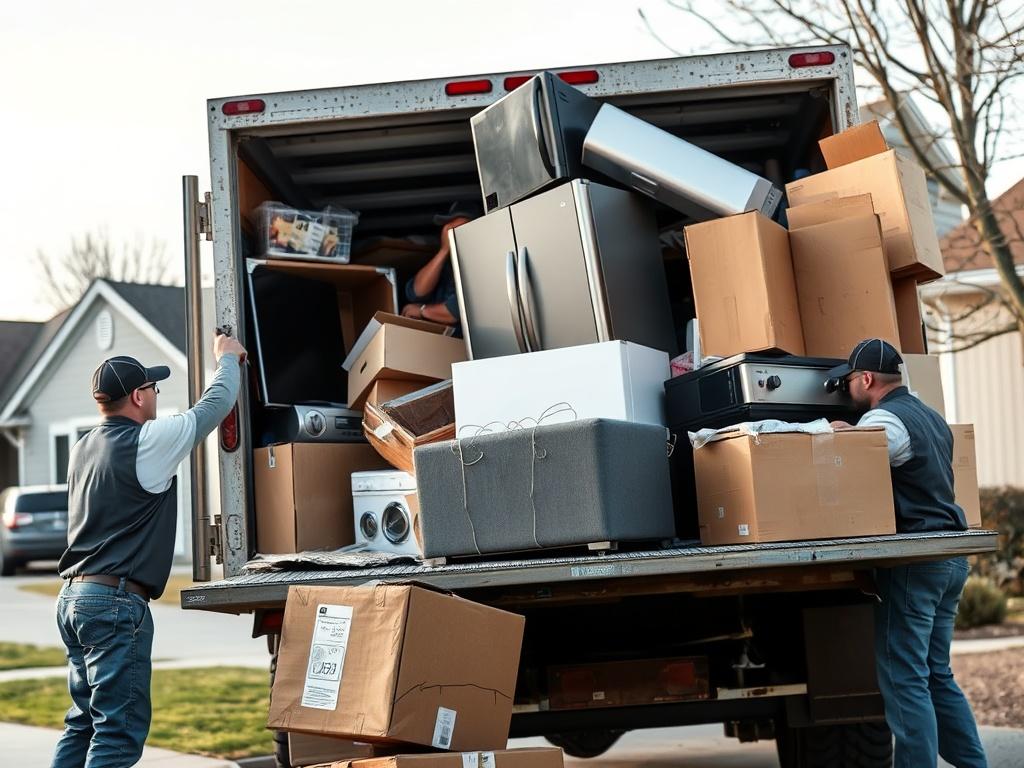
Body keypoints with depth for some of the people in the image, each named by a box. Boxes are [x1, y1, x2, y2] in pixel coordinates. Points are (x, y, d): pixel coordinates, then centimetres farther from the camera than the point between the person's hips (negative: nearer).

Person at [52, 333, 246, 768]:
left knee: (84, 722, 14)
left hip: (74, 597, 9)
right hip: (117, 602, -9)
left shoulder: (83, 450, 13)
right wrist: (227, 359, 18)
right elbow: (215, 405, -1)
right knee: (120, 728, -9)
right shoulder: (147, 442, -11)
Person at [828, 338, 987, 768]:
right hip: (950, 556, 10)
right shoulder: (932, 418, 19)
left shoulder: (885, 420, -11)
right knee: (937, 675, 15)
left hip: (913, 559, -10)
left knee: (905, 680, -8)